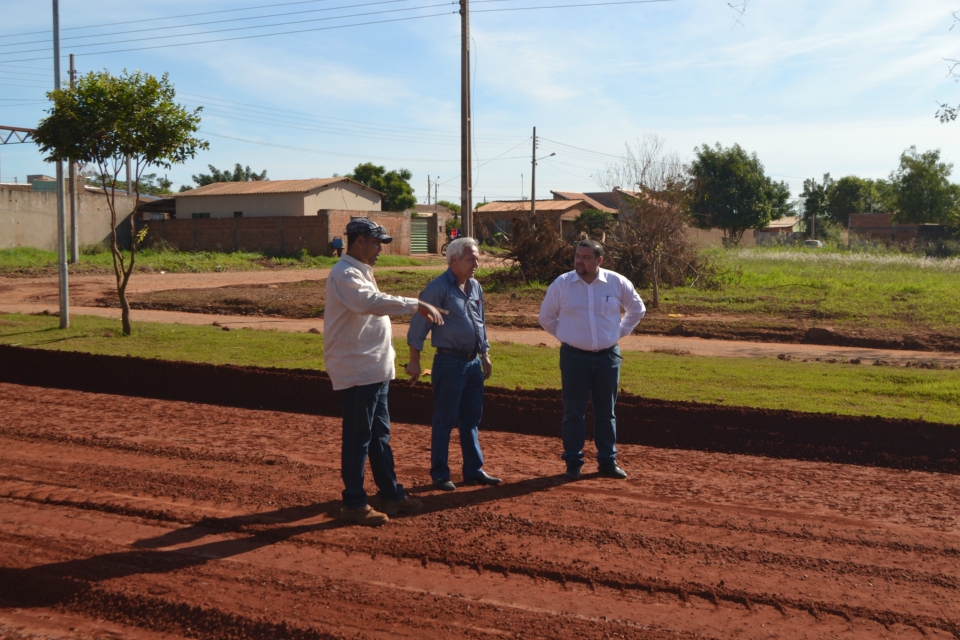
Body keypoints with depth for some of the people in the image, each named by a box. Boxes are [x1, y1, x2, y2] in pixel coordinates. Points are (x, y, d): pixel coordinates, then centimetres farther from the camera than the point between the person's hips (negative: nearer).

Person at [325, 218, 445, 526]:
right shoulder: (344, 274, -16)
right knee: (357, 437, -3)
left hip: (375, 370, 10)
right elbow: (374, 302, -33)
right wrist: (417, 305, -35)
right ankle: (354, 504, 7)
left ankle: (391, 495, 25)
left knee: (380, 434, 16)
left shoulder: (361, 272, 17)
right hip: (356, 371, -10)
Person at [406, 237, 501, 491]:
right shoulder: (438, 288, -13)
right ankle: (440, 474, 12)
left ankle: (473, 470, 23)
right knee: (445, 420, 1)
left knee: (471, 418, 13)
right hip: (449, 362, -7)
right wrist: (414, 362, -14)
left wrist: (485, 355, 20)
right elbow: (418, 326, -13)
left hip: (473, 361, 7)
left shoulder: (475, 287, 11)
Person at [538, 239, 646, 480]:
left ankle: (608, 461, 21)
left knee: (606, 412, 10)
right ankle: (573, 462, 13)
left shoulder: (617, 283, -3)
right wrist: (566, 335, 6)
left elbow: (637, 309, 14)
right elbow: (546, 317, 8)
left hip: (608, 356, 1)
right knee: (573, 412, 2)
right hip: (574, 357, -1)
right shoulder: (561, 284, -5)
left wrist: (620, 332, 8)